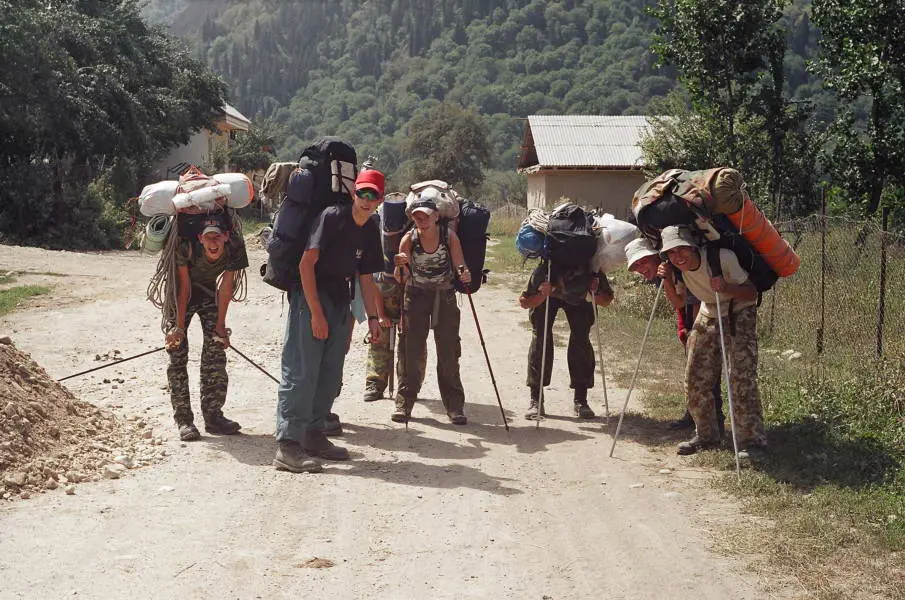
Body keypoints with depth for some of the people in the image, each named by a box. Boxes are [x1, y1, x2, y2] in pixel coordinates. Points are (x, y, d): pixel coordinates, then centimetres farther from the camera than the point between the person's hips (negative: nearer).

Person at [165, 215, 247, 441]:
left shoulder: (234, 250, -26)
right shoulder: (186, 248, -34)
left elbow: (226, 287, -15)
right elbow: (184, 287, -25)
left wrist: (220, 324, -11)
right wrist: (179, 326, -22)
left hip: (208, 292, 3)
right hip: (180, 296, -3)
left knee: (216, 349, -4)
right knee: (178, 351, -9)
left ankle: (213, 416, 3)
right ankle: (184, 420, -6)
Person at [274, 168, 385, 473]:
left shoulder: (370, 231, 10)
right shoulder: (332, 217, -13)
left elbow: (366, 278, 19)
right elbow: (306, 264, -18)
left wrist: (372, 317, 12)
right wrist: (316, 313, -20)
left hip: (340, 307, 8)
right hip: (310, 301, -8)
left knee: (330, 376, 12)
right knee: (301, 373, -12)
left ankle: (313, 436, 24)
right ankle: (287, 445, -13)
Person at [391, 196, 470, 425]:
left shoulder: (449, 235, -15)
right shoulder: (408, 239, -15)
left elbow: (460, 268, -14)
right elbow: (401, 279, -18)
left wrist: (464, 275, -37)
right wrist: (401, 266, -40)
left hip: (444, 296, 0)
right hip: (417, 295, 0)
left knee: (449, 353, 0)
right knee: (412, 350, -3)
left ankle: (454, 406, 8)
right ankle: (404, 403, 7)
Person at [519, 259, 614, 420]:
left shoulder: (594, 275, -38)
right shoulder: (543, 272, -41)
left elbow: (607, 299, -17)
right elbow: (523, 302, -25)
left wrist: (595, 294, -39)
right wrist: (542, 296, -45)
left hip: (581, 297, 1)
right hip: (546, 297, -1)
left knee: (581, 337, -13)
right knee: (540, 337, -15)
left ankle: (580, 400, -4)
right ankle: (535, 399, -9)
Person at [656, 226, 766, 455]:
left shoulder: (722, 258, -30)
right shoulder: (678, 270, -13)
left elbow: (752, 292, -24)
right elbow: (678, 303, 3)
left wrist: (726, 288, -43)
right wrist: (667, 281, -16)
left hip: (739, 313, -6)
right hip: (709, 314, 6)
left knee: (742, 376, -19)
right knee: (695, 378, 3)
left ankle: (752, 439, -12)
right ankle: (706, 435, 20)